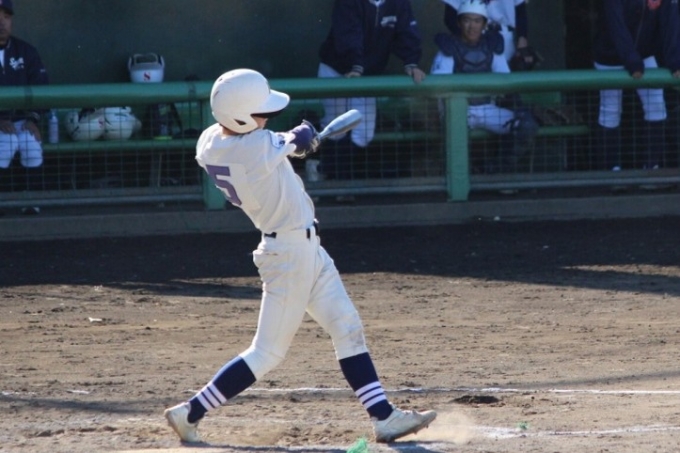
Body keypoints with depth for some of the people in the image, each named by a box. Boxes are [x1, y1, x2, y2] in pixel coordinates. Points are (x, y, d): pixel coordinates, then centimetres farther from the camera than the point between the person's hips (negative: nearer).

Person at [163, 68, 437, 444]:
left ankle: (383, 416, 12)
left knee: (348, 329, 11)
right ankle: (191, 412, 5)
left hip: (305, 249, 9)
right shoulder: (259, 147, -26)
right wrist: (303, 133, 15)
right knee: (268, 353, -1)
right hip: (291, 254, -9)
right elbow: (301, 140, -7)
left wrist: (295, 141, 10)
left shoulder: (210, 143, -4)